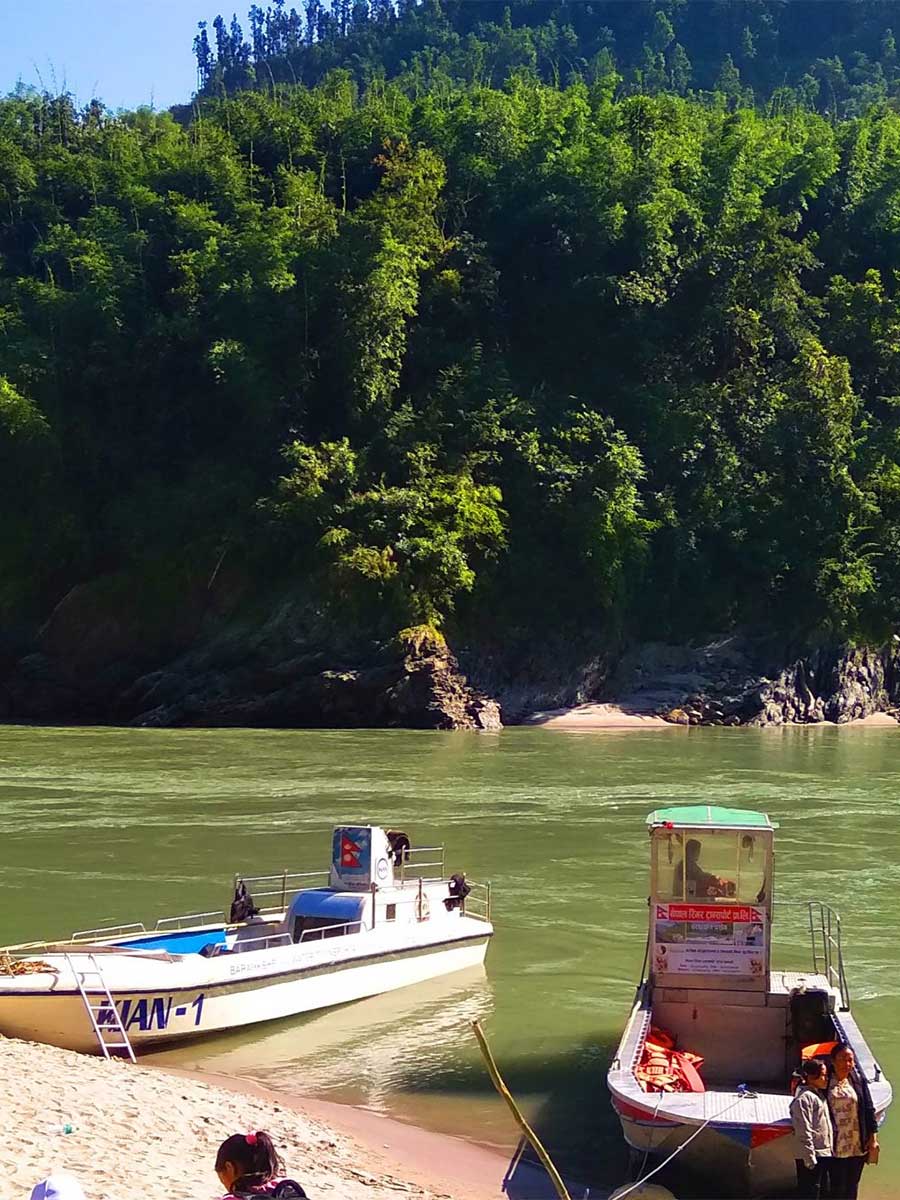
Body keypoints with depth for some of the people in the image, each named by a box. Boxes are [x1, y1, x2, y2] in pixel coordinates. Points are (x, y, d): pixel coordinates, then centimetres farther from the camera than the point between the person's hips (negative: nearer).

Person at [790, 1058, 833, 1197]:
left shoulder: (820, 1095, 16)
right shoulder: (804, 1098, -15)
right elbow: (804, 1132, -19)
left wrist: (832, 1149, 15)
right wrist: (810, 1159, -21)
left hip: (824, 1154, 10)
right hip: (811, 1156, -10)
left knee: (822, 1191, 16)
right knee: (809, 1194, -5)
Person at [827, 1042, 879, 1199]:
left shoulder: (858, 1080, 4)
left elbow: (869, 1109, 6)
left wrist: (873, 1138, 3)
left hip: (858, 1145, 3)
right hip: (836, 1145, -3)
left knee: (852, 1186, 11)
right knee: (837, 1187, 0)